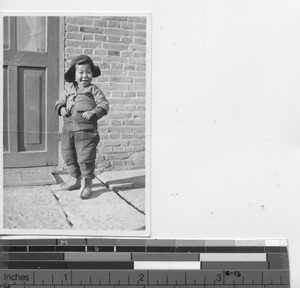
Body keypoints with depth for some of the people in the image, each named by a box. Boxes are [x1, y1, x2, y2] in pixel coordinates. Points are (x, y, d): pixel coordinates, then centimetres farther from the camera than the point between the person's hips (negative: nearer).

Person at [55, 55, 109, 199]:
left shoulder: (93, 89, 1)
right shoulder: (69, 89, 15)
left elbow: (104, 104, -5)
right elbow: (59, 102, 20)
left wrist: (93, 112, -21)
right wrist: (61, 109, -2)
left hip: (86, 129, -6)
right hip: (68, 128, 6)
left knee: (85, 157, -5)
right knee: (69, 155, 15)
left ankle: (87, 183, 10)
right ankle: (75, 179, 32)